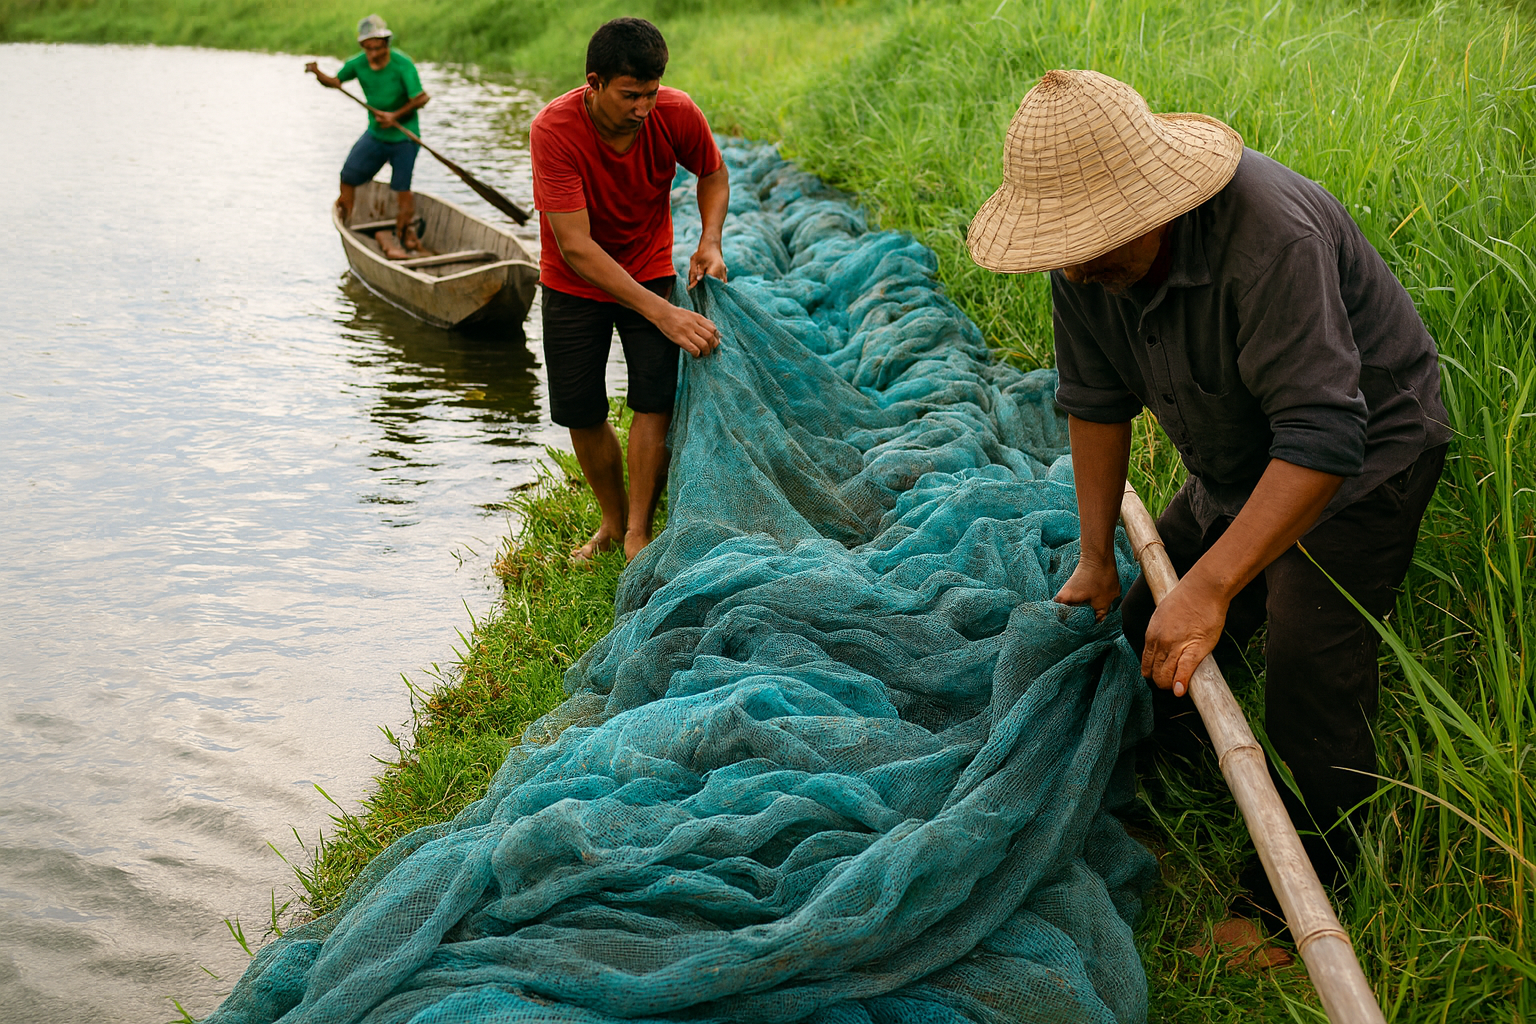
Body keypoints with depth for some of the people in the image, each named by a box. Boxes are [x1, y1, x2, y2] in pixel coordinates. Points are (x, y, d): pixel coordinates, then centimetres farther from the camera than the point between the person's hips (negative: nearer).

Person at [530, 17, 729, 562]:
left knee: (656, 397, -15)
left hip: (650, 270, 1)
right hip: (574, 285, -1)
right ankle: (612, 522, 25)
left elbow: (713, 175, 2)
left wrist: (710, 241, -18)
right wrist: (662, 314, -39)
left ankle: (638, 533, -4)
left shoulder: (677, 114, -22)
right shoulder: (553, 130, -31)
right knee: (580, 413, 2)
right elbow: (576, 248, -34)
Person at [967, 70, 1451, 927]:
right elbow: (1098, 403, -1)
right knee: (1155, 630, 12)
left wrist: (1211, 586, -46)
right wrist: (1097, 558, 1)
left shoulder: (1270, 239, -38)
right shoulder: (1086, 254, -14)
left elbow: (1323, 440, -42)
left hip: (1365, 449, -7)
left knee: (1310, 669, -13)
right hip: (1239, 463, 8)